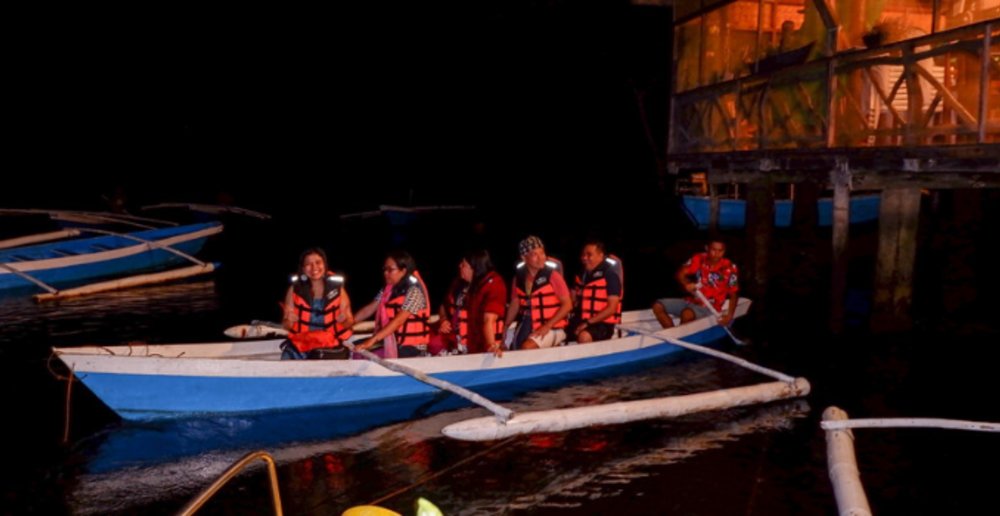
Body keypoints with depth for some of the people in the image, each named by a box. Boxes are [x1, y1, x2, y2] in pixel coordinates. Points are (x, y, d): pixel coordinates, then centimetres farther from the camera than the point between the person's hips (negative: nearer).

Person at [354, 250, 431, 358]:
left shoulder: (414, 291, -15)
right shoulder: (387, 290, 11)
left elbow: (398, 320, -23)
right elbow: (369, 309, 7)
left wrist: (372, 340, -30)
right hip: (392, 344, 7)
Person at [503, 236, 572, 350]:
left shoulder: (552, 275, -9)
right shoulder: (518, 278, 5)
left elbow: (567, 304, -9)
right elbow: (515, 304, 14)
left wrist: (547, 326, -16)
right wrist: (504, 327, 3)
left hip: (552, 329, -5)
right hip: (527, 329, 5)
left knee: (527, 347, -29)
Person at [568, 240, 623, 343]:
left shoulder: (610, 275, -8)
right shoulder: (581, 275, 13)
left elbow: (612, 308, -13)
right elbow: (572, 300, 20)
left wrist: (588, 323, -19)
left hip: (602, 324, -7)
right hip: (581, 321, 7)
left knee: (584, 336, -36)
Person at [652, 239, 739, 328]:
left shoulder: (729, 268, -12)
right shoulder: (699, 259, -1)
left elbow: (733, 295, -5)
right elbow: (680, 273, -7)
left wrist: (729, 315, -18)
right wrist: (686, 283, -29)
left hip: (709, 307, -5)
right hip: (692, 301, 6)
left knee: (687, 314, -37)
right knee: (658, 306, -11)